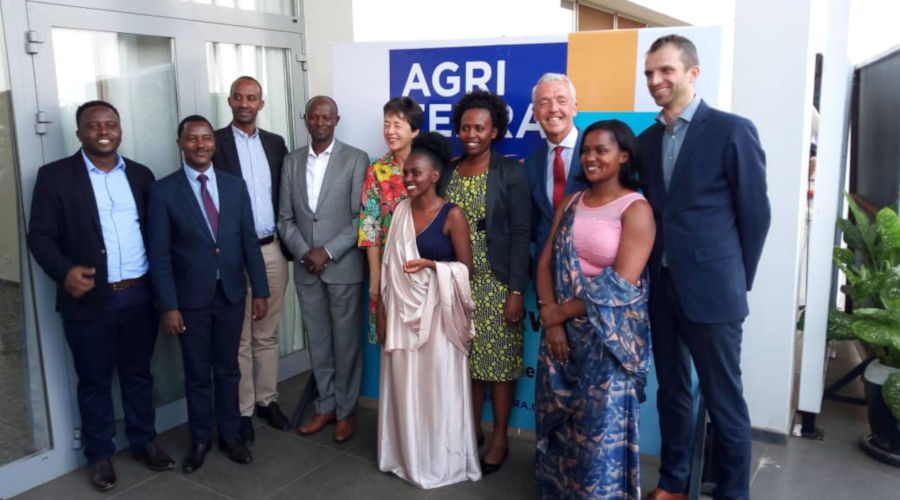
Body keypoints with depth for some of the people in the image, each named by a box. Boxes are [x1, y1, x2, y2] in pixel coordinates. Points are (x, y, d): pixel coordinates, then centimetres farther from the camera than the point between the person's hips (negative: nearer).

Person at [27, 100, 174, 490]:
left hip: (139, 295, 3)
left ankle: (144, 440, 34)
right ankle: (100, 454, 28)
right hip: (89, 299, -2)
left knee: (138, 374, 16)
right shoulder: (55, 176, -3)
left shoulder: (141, 175, 8)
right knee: (95, 382, 12)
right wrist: (64, 271, -24)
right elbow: (39, 235, -6)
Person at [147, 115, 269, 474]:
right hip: (191, 299, -2)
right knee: (197, 375, 12)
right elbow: (159, 254, -8)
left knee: (228, 370, 15)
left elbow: (250, 242, 4)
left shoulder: (235, 185, 2)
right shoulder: (164, 191, -7)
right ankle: (199, 440, 29)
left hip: (231, 295, 2)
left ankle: (230, 435, 30)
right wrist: (168, 306, -12)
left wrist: (260, 291, 1)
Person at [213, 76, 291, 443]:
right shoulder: (214, 143, -4)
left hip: (272, 250, 4)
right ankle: (242, 410, 18)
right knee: (238, 338, 5)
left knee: (267, 334, 14)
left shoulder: (275, 143, 10)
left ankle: (267, 400, 28)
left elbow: (284, 194, 12)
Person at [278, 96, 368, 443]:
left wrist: (328, 252, -15)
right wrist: (304, 252, -8)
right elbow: (285, 219, 7)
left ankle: (346, 411, 21)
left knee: (346, 343, 6)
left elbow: (362, 218, -9)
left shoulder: (356, 159, -4)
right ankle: (325, 406, 28)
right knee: (318, 343, 13)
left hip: (344, 267, -4)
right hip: (305, 268, 4)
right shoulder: (292, 162, 8)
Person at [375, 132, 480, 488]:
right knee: (404, 385, 12)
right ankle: (407, 455, 29)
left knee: (438, 385, 5)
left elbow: (466, 268, -7)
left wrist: (430, 264, -23)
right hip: (401, 311, 5)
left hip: (436, 312, -5)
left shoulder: (452, 215, -9)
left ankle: (441, 460, 23)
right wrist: (382, 312, 8)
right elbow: (389, 267, 9)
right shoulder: (400, 212, 6)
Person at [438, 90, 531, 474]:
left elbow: (521, 235, -10)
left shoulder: (510, 172, -7)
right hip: (457, 282, 4)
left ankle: (499, 439, 20)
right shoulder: (448, 171, 6)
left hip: (496, 284, -4)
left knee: (498, 360, 6)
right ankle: (471, 427, 30)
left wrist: (517, 290, -15)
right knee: (468, 359, 13)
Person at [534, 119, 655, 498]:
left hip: (610, 339, -5)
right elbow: (546, 263, 5)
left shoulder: (636, 209, -10)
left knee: (602, 429, 3)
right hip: (563, 332, 5)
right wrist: (550, 319, -9)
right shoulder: (570, 204, 9)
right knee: (557, 419, 14)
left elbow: (621, 286, -17)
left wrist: (559, 311, -11)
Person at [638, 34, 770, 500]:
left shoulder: (732, 130, -7)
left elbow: (755, 212, -4)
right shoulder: (645, 140, 10)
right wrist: (652, 272, 8)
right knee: (672, 392, 16)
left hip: (711, 289, -5)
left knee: (723, 399, 5)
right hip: (661, 288, 6)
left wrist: (737, 280, -1)